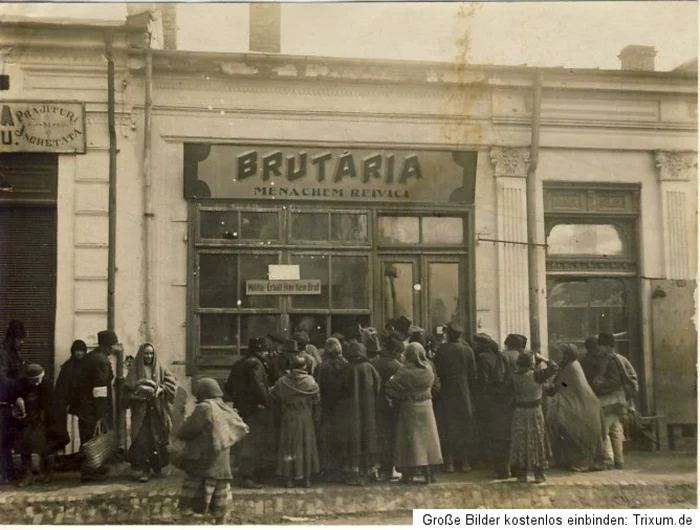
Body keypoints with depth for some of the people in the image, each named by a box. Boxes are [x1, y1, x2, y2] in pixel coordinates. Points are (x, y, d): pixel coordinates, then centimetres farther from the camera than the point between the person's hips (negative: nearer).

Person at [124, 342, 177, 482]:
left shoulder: (160, 368, 7)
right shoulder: (135, 370, 4)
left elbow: (172, 382, -1)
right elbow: (128, 389, 0)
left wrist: (161, 389, -16)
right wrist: (138, 393, -17)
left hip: (158, 411, 1)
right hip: (141, 411, -1)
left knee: (158, 438, 4)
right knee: (142, 440, -6)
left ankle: (159, 465, 20)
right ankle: (145, 469, -2)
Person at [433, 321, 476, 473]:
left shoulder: (442, 349, -8)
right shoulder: (467, 349, -3)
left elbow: (436, 371, -7)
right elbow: (473, 373, -1)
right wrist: (469, 389, 10)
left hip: (447, 392, -1)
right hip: (464, 392, 1)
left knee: (448, 428, 5)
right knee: (464, 426, 9)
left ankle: (449, 462, 4)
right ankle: (464, 462, 11)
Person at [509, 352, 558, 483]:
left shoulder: (514, 376, -7)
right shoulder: (535, 375, -17)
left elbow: (512, 394, -2)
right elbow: (553, 368, -14)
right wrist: (542, 358, -5)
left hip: (519, 412, 3)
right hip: (535, 411, -2)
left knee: (520, 443, 10)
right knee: (537, 442, 8)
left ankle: (521, 475, 13)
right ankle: (539, 474, 12)